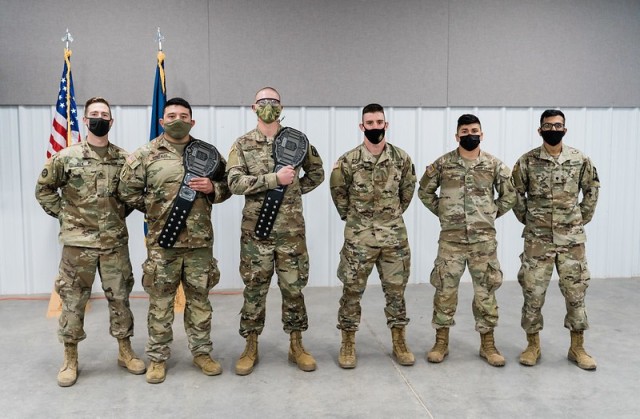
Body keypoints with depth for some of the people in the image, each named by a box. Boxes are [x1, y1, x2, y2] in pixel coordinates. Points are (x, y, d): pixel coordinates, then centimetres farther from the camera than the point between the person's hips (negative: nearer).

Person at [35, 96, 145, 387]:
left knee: (120, 297, 9)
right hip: (78, 241, -1)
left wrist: (122, 211, 5)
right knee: (73, 299, 6)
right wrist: (63, 215, 1)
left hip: (115, 241, 2)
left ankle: (125, 352, 24)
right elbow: (44, 189, 7)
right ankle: (70, 359, 21)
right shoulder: (66, 157, -3)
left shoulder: (124, 159, 2)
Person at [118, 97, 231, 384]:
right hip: (162, 240, -2)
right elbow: (128, 190, 2)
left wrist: (212, 188, -10)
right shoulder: (145, 155, -1)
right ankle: (157, 357, 21)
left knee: (199, 299, 12)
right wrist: (154, 210, 1)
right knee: (160, 301, 7)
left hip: (200, 240, 2)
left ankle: (201, 352, 26)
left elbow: (227, 186, 10)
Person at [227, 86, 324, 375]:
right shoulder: (242, 144, 1)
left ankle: (296, 346, 23)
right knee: (254, 289, 7)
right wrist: (275, 179, -20)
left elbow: (317, 173, 16)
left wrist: (294, 189, 2)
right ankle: (251, 348, 21)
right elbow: (234, 182, -12)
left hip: (291, 229, 1)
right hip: (256, 229, -1)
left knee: (293, 287, 8)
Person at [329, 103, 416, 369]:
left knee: (396, 289, 9)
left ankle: (399, 342, 23)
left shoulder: (401, 158, 0)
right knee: (352, 290, 4)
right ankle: (348, 343, 18)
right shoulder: (348, 161, -8)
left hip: (394, 234, 2)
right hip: (359, 236, -2)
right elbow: (338, 192, 7)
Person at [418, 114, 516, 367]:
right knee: (445, 289, 4)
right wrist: (442, 212, 5)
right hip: (451, 238, 0)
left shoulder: (494, 165, 2)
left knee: (485, 290, 7)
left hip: (484, 238, 1)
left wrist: (491, 214, 6)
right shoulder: (443, 164, 0)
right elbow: (424, 191, 10)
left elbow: (509, 195, 11)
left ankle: (487, 344, 21)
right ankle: (441, 342, 18)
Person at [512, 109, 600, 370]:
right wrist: (527, 219, 4)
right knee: (533, 292, 3)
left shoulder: (580, 160, 1)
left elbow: (592, 189, 13)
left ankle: (577, 347, 22)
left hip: (572, 239, 2)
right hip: (537, 239, -1)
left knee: (575, 292, 8)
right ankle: (533, 345, 19)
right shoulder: (527, 162, -3)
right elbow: (515, 194, 6)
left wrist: (582, 218, 9)